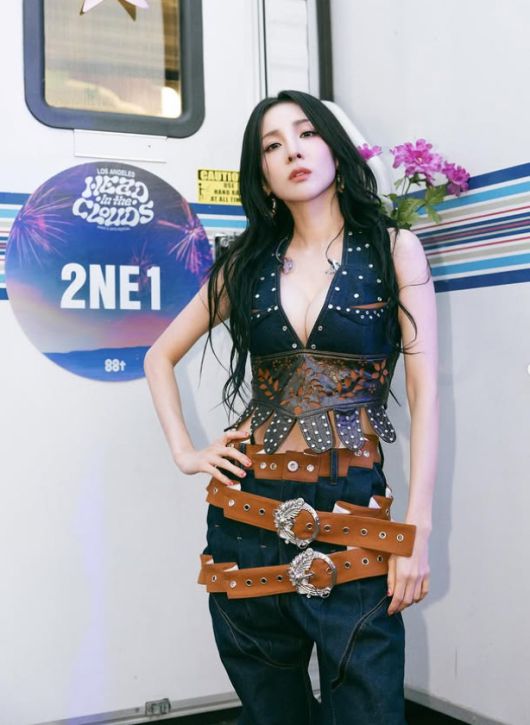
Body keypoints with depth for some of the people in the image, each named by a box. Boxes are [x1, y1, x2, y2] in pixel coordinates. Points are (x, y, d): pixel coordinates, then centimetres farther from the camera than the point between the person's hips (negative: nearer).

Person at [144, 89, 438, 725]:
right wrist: (183, 451, 6)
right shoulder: (248, 263, 9)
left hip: (352, 511, -2)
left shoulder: (392, 249, 1)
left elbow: (424, 393, -4)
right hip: (250, 508, 3)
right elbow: (160, 355, 19)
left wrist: (415, 531, -9)